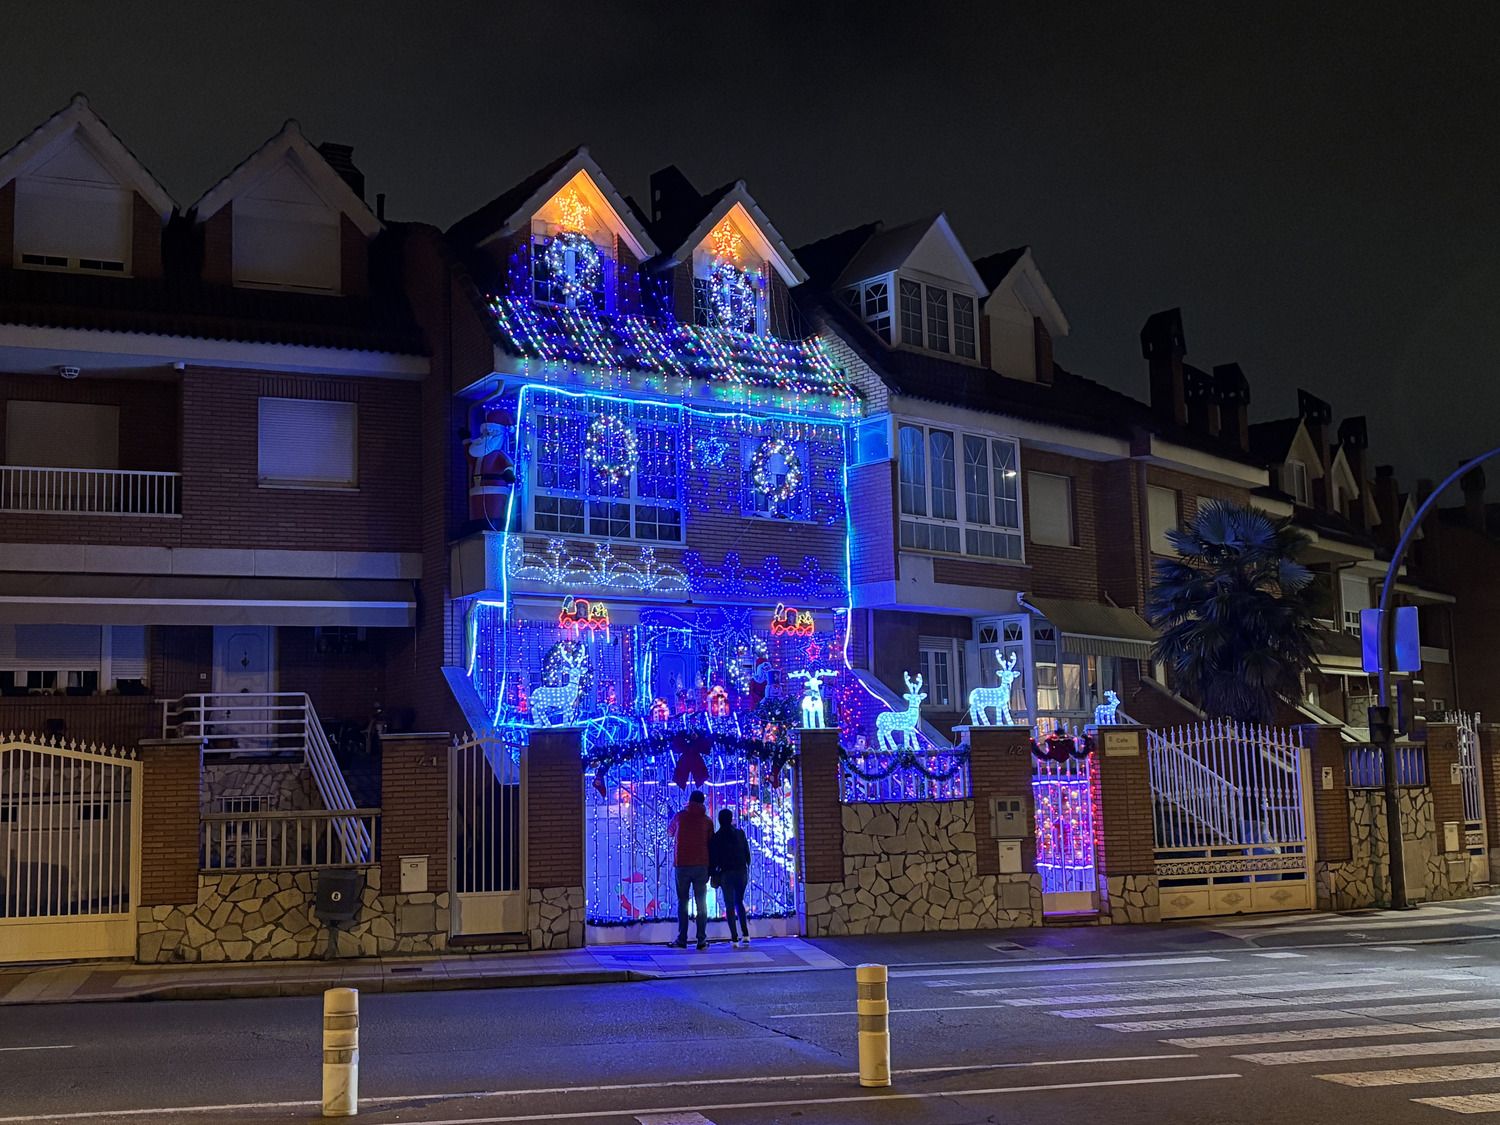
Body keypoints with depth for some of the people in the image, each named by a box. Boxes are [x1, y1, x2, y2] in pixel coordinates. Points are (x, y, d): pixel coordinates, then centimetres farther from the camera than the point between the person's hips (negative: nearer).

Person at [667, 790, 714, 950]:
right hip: (701, 865, 1)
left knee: (682, 902, 4)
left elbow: (670, 831, 20)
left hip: (682, 865, -1)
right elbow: (711, 844, 6)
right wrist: (710, 869, 14)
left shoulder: (680, 816, 2)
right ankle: (702, 940, 1)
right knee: (701, 903, 5)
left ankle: (682, 940, 1)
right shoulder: (707, 821, 3)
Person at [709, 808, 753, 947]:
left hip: (726, 873, -3)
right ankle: (745, 934, 5)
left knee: (729, 905, 2)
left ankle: (734, 939, -4)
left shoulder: (716, 837, -5)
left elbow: (713, 857, -4)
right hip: (741, 871, 3)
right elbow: (747, 853, 7)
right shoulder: (740, 833, 3)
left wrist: (712, 873, 5)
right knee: (739, 902, 17)